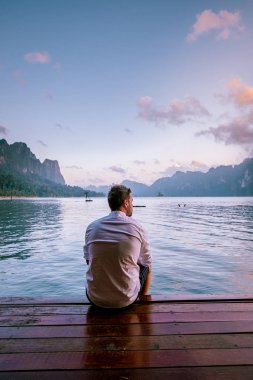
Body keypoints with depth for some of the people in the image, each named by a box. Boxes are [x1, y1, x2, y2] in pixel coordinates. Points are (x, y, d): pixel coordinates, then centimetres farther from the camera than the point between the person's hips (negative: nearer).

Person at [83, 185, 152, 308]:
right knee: (145, 267, 24)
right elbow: (147, 266, 3)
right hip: (126, 300, -2)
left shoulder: (92, 227, -4)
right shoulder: (137, 228, -9)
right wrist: (142, 297, 22)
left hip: (95, 299, 2)